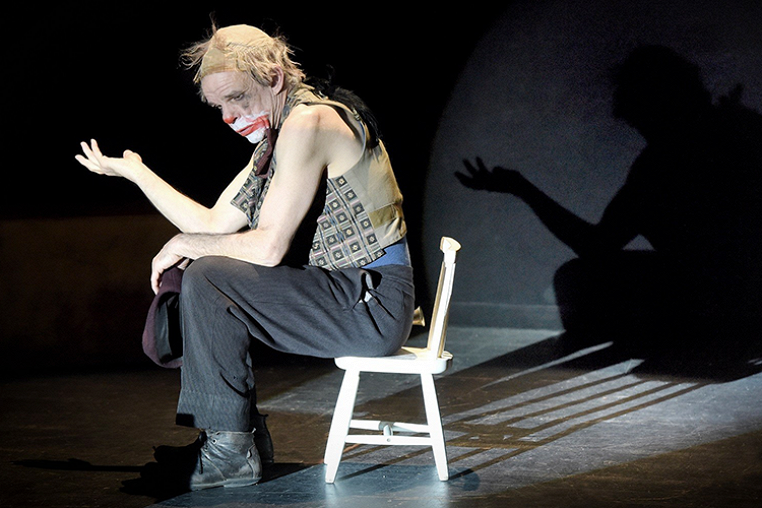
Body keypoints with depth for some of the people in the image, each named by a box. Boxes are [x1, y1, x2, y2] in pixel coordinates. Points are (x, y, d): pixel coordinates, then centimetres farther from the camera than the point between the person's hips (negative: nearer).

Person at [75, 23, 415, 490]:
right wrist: (133, 170, 15)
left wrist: (185, 245, -10)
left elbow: (269, 247, -23)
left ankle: (229, 451, -11)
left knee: (207, 280, -19)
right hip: (344, 291, 10)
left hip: (372, 303, -10)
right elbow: (214, 225, 14)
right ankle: (244, 427, 15)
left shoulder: (308, 123, -18)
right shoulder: (274, 136, 13)